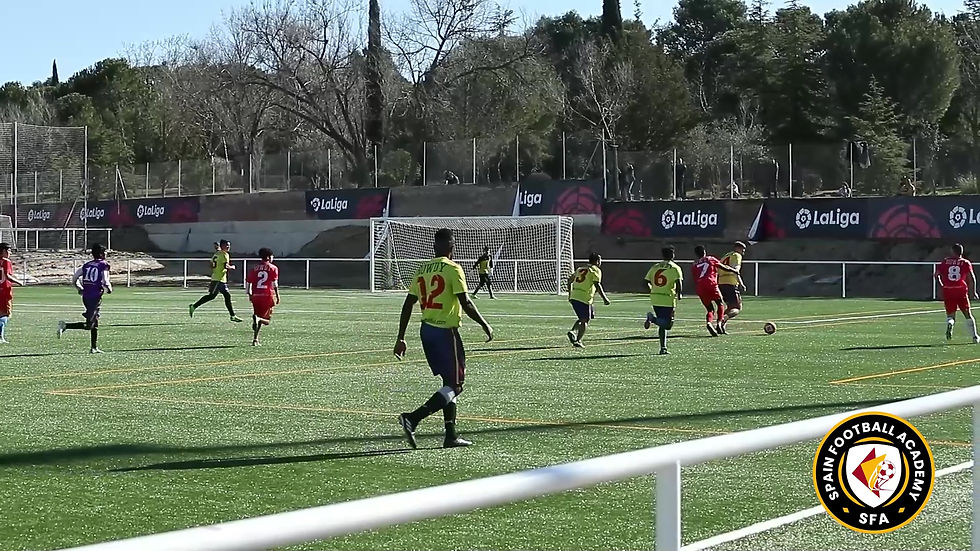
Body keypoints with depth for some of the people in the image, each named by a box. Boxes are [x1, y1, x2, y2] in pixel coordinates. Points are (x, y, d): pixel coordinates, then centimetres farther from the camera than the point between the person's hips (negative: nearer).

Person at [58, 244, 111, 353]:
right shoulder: (104, 265, -6)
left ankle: (94, 347, 18)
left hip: (85, 297, 7)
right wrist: (109, 289, 7)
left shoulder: (86, 265, 12)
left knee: (95, 323, 17)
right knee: (89, 325, -6)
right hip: (95, 297, -7)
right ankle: (66, 326, -20)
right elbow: (105, 281, -14)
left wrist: (80, 289, 26)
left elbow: (74, 279, 12)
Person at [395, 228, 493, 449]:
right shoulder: (452, 269, -9)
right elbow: (465, 303, -15)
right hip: (445, 331, -7)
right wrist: (485, 325, -3)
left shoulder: (423, 270, 11)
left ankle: (451, 435, 15)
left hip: (426, 330, 8)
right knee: (455, 386, -2)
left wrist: (401, 338, 14)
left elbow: (408, 304, 10)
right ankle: (412, 419, -18)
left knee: (450, 382, 17)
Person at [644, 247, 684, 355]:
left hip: (655, 299, 6)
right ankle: (652, 318, -25)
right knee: (667, 324, 0)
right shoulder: (675, 268, -3)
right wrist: (679, 294, -1)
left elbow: (646, 282, 11)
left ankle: (663, 348, 10)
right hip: (668, 299, -6)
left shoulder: (655, 267, 13)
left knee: (662, 324, 15)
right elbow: (678, 282, -17)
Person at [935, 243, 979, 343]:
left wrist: (941, 285, 25)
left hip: (947, 292, 1)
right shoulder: (966, 263, 4)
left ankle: (949, 323, -26)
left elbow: (936, 274, 10)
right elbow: (972, 278, -3)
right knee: (968, 315, 12)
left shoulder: (945, 261, 9)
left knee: (950, 315, 8)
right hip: (961, 291, -1)